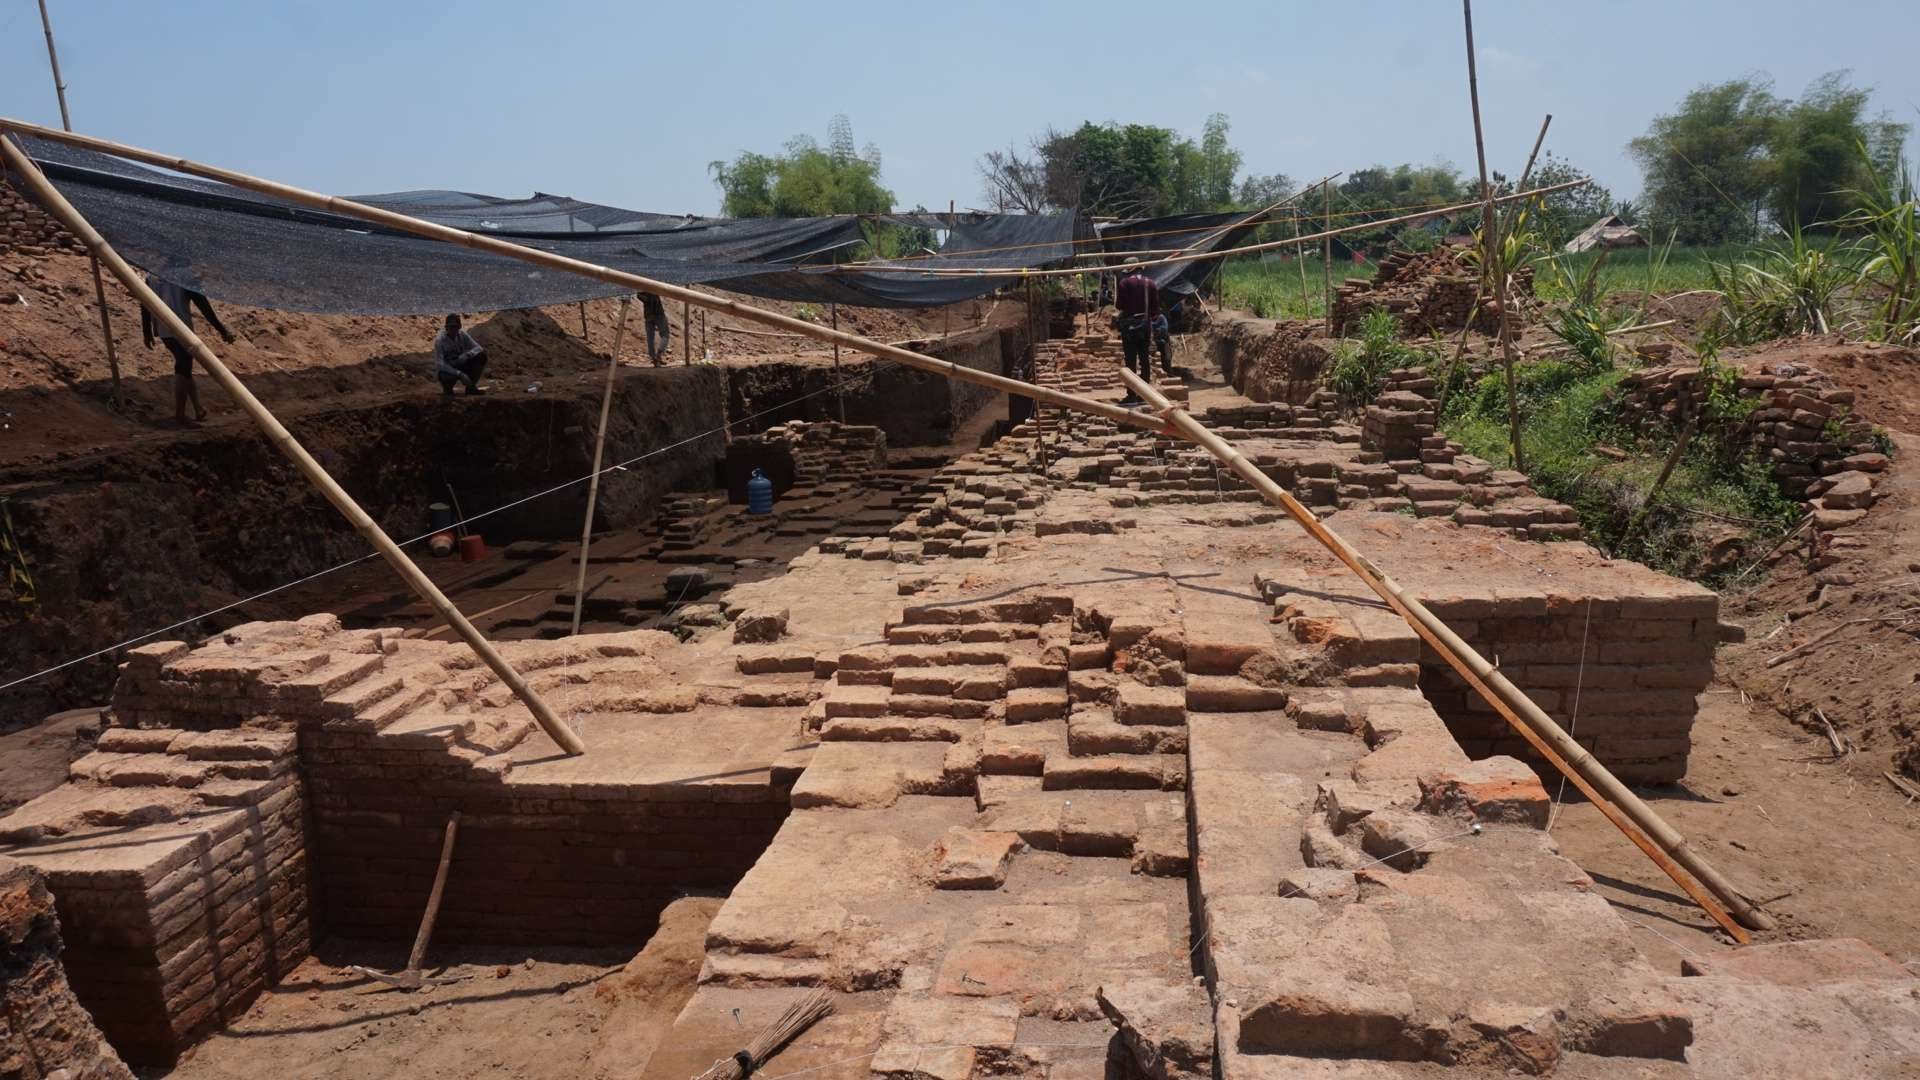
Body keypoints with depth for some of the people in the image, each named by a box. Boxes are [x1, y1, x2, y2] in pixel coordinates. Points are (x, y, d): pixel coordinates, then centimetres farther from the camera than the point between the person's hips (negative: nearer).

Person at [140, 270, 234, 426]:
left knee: (183, 367, 17)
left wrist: (147, 333, 20)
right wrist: (221, 330, -8)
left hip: (161, 329, 7)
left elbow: (145, 305, 13)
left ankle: (198, 410, 18)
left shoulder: (151, 276, 10)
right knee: (183, 369, 0)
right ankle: (179, 415, 0)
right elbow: (202, 304, -10)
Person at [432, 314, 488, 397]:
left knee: (482, 356, -16)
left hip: (460, 366, 5)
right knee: (451, 377, -41)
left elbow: (478, 348, -9)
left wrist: (467, 355, -31)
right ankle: (447, 387, -1)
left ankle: (471, 387, -6)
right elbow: (439, 364, -29)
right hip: (446, 369, -5)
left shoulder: (462, 334, -9)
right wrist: (459, 374, -39)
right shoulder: (439, 340, -22)